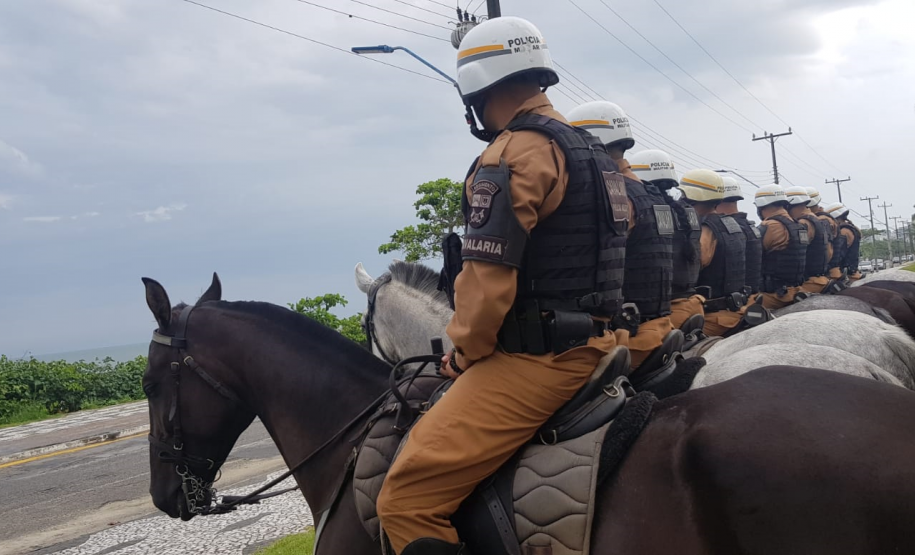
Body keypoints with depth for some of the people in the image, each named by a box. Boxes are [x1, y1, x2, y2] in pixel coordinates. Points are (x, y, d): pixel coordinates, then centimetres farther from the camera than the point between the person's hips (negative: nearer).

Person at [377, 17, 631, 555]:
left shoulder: (512, 153, -14)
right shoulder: (594, 153, 16)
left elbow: (487, 279, -21)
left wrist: (465, 352, -3)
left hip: (536, 361, -10)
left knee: (406, 500, -11)